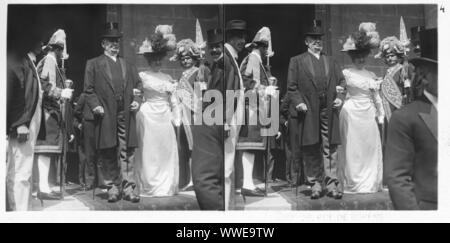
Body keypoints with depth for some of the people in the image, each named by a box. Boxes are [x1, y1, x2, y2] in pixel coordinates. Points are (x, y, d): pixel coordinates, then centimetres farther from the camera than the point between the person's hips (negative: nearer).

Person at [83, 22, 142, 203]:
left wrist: (137, 100, 7)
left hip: (126, 116, 3)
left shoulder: (127, 66, 22)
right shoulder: (93, 64, 10)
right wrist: (95, 105, -10)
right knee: (108, 155, 0)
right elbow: (88, 89, 4)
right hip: (106, 117, -2)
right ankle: (112, 188, 8)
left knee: (127, 153, -1)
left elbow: (138, 85, 25)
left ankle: (128, 188, 1)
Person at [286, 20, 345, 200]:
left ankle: (331, 184, 3)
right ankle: (315, 184, 9)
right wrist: (298, 102, -10)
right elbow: (292, 87, 4)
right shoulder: (297, 61, 9)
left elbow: (341, 82, 20)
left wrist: (340, 97, 2)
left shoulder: (331, 61, 19)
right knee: (311, 150, 1)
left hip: (329, 112, 2)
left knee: (330, 149, -1)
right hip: (309, 113, -2)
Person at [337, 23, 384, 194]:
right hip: (352, 114, -4)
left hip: (368, 115, 4)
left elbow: (376, 97, 18)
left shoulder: (372, 75, 14)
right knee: (352, 150, -2)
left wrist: (380, 115, 14)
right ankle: (353, 183, 5)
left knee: (370, 149, 4)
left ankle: (370, 183, 12)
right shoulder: (346, 73, 0)